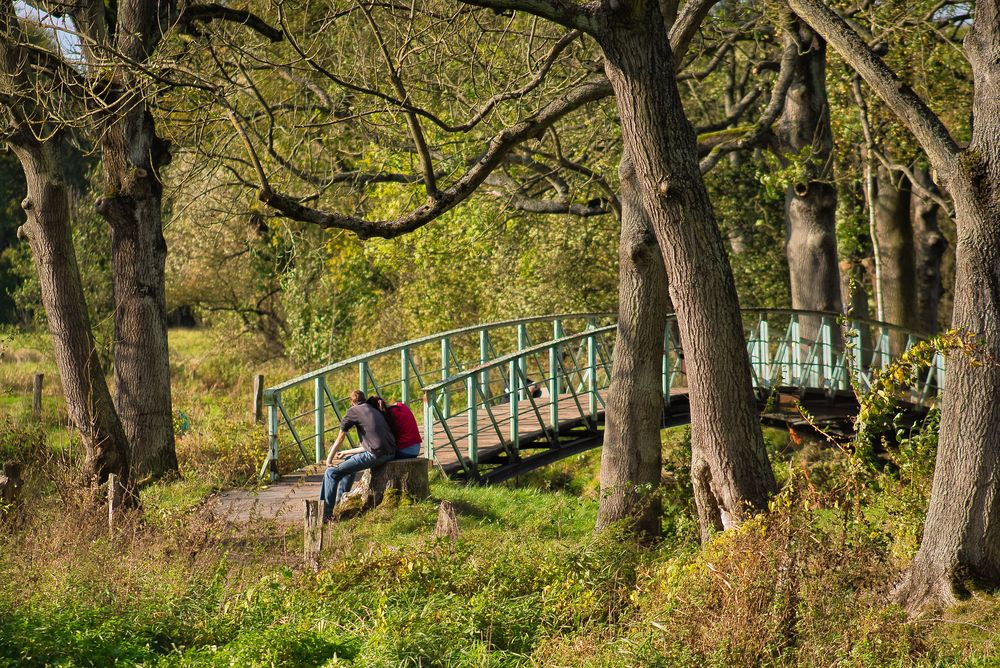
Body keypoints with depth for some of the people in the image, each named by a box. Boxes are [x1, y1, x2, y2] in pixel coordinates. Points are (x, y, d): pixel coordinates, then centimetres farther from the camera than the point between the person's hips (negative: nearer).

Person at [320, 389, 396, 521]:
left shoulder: (353, 411, 6)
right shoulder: (375, 412, 28)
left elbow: (339, 440, 8)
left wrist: (329, 460, 18)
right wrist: (347, 452, 40)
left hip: (375, 454, -8)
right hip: (390, 454, 8)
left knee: (332, 473, 0)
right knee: (349, 461, 34)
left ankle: (325, 513, 0)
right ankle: (340, 501, 43)